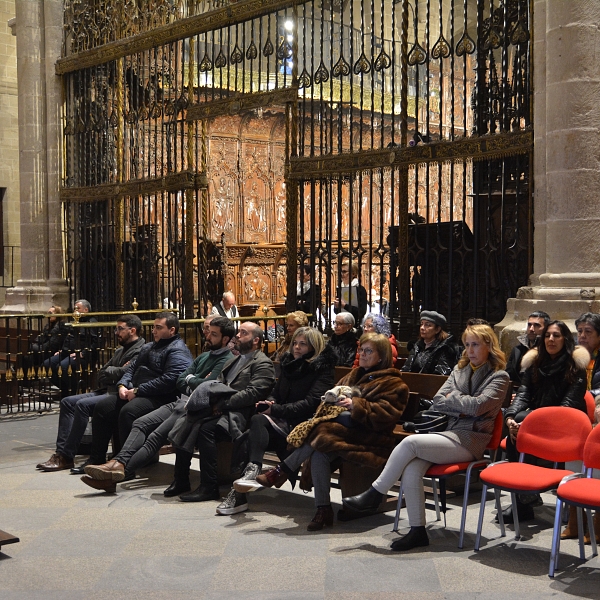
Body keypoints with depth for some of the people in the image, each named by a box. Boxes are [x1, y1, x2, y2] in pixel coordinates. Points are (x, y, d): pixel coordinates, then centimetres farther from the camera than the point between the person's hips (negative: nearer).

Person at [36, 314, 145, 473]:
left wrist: (109, 371, -3)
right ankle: (61, 452, -7)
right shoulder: (120, 351, 22)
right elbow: (101, 375, 19)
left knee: (82, 405, -26)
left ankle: (66, 457, -18)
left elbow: (125, 373, -24)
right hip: (106, 391, 11)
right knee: (67, 402, 0)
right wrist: (115, 371, -3)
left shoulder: (141, 351, -10)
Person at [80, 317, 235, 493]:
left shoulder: (226, 359, -6)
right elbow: (180, 381, 20)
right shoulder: (204, 356, 24)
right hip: (180, 402, 9)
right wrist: (195, 381, -2)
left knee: (155, 437, -21)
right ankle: (120, 463, -23)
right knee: (140, 423, -8)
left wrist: (190, 379, 2)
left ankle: (121, 472, -27)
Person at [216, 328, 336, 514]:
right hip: (281, 422, 6)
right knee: (251, 434, -26)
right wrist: (269, 403, -2)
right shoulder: (288, 364, 21)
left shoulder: (322, 370, -1)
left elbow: (310, 403, -13)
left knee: (259, 421, -31)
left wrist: (275, 410, -15)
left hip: (301, 425, -6)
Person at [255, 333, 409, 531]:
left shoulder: (392, 383, 2)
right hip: (348, 430, 6)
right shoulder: (354, 375, 24)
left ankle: (283, 471, -20)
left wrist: (355, 405, -20)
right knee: (319, 453, -27)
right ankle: (323, 510, -24)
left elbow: (386, 415, -12)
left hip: (370, 439, -6)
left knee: (323, 435, -30)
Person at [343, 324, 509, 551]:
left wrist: (453, 396, -1)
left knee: (410, 442, -26)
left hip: (469, 441, -6)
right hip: (450, 434, 6)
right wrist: (464, 407, -6)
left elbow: (477, 405, -16)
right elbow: (437, 402, 9)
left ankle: (374, 495, -12)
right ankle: (417, 530, -17)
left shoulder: (499, 377, 1)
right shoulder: (460, 369, 18)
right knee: (411, 468, -25)